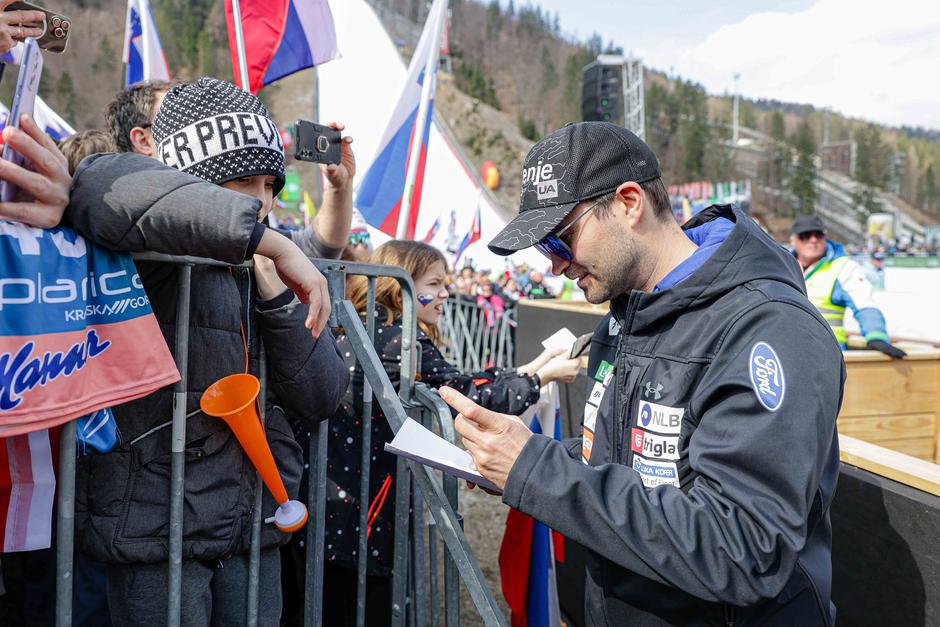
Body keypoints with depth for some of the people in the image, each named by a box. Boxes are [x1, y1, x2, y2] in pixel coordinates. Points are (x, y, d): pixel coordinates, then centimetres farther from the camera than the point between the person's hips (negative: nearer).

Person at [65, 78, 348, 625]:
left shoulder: (269, 271, 9)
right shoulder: (160, 255, -10)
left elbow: (321, 399, 4)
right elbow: (106, 189, -34)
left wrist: (273, 287, -9)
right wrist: (276, 243, -31)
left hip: (255, 524, 6)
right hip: (155, 526, -6)